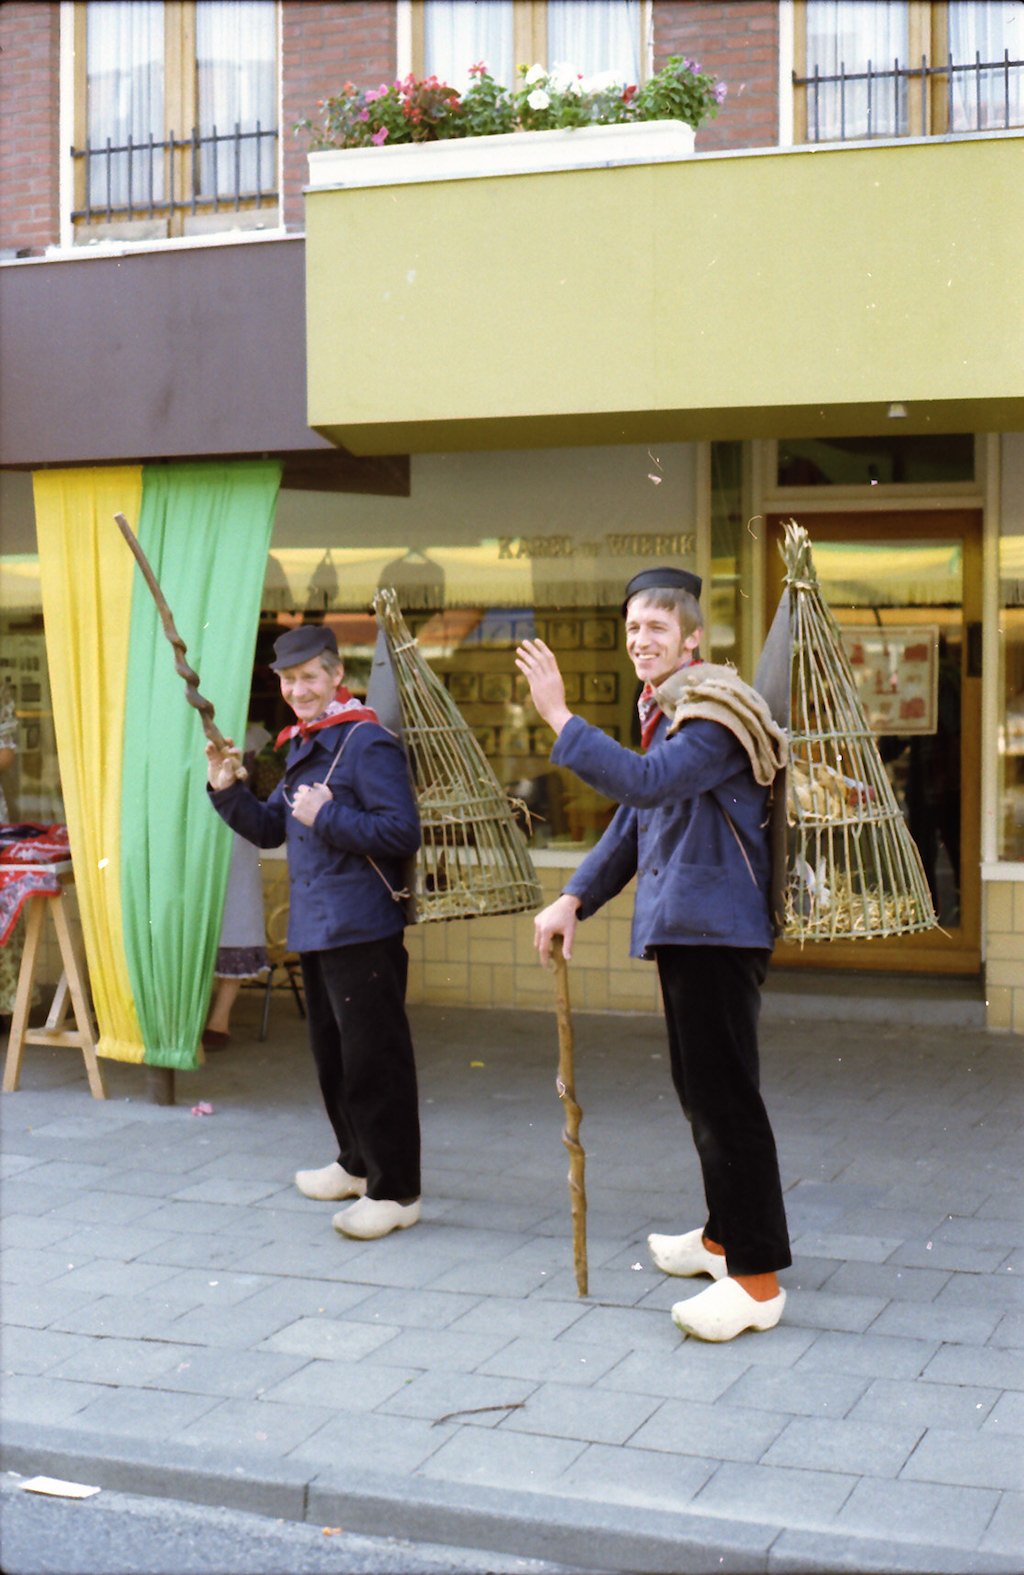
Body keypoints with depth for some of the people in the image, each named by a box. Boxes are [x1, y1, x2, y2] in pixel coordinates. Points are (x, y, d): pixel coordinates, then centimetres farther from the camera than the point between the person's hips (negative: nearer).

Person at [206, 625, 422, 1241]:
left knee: (373, 1060, -7)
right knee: (332, 1053, 20)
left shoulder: (369, 743, -13)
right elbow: (270, 830, 21)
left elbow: (402, 833, -22)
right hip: (314, 928, 10)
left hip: (362, 930, -10)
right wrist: (228, 790, 6)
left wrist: (324, 816, -19)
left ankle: (396, 1192, -1)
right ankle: (357, 1164, 35)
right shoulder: (303, 746, 16)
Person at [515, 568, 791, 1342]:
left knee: (725, 1093, -11)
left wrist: (561, 717, -29)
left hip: (718, 928, -10)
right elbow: (632, 822, 22)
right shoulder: (663, 716, 18)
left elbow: (647, 783, -30)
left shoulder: (715, 712, -14)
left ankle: (757, 1278, -8)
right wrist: (574, 899, 11)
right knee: (699, 1087, 18)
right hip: (683, 928, 10)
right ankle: (725, 1235, 32)